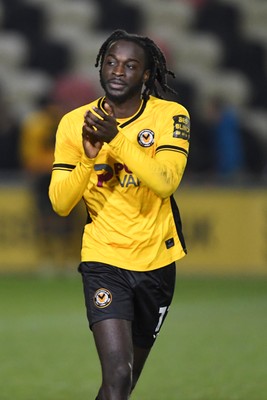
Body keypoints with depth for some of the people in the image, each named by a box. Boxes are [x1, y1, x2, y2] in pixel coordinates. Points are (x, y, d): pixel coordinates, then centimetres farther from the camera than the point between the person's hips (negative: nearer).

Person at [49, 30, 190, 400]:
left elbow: (166, 183, -23)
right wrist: (89, 157, -23)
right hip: (104, 261, -2)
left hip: (156, 261, 2)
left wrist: (117, 139, -31)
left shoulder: (170, 116, -7)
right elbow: (60, 203, -7)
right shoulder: (74, 123, -3)